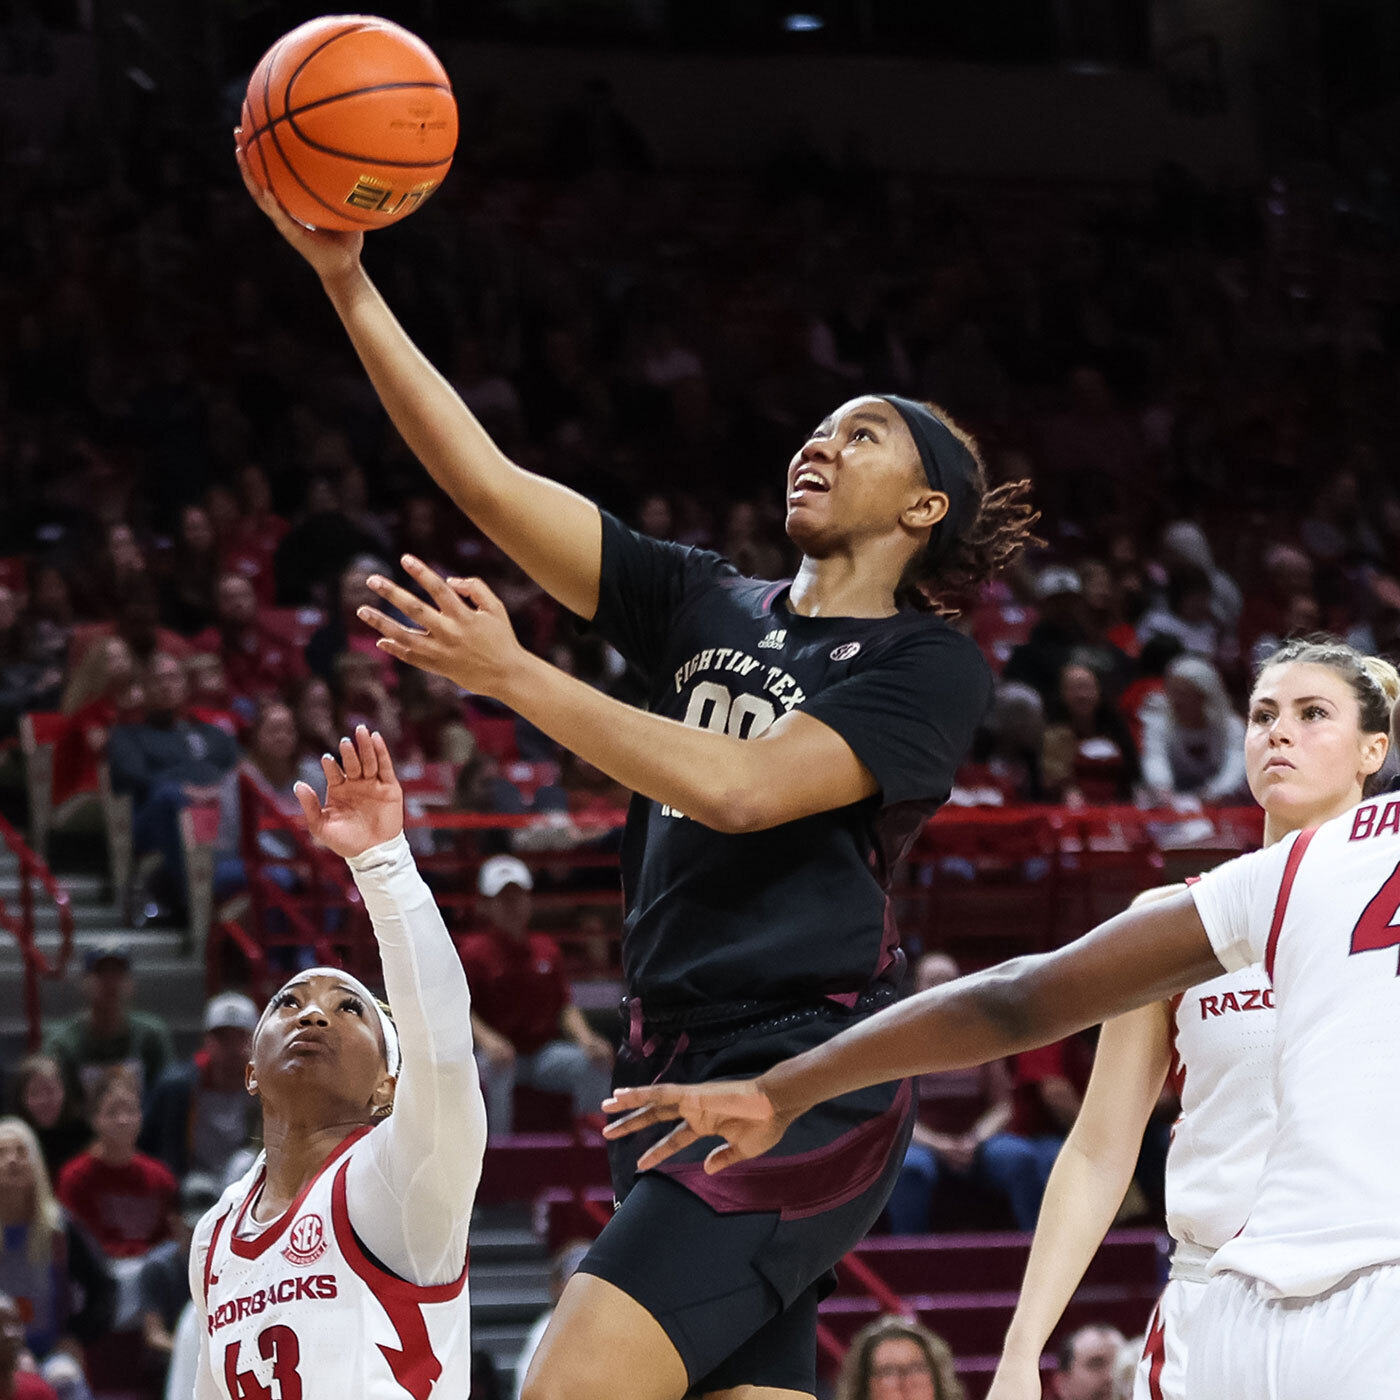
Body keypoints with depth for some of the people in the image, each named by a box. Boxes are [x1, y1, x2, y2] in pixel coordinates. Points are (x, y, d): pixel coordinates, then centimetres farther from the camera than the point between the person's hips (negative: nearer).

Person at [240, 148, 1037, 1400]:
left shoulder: (929, 666, -1)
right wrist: (347, 282, 0)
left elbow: (741, 788, -16)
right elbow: (488, 483, 9)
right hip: (675, 1074, 7)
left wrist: (515, 676, -19)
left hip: (807, 1080, -7)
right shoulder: (707, 604, 16)